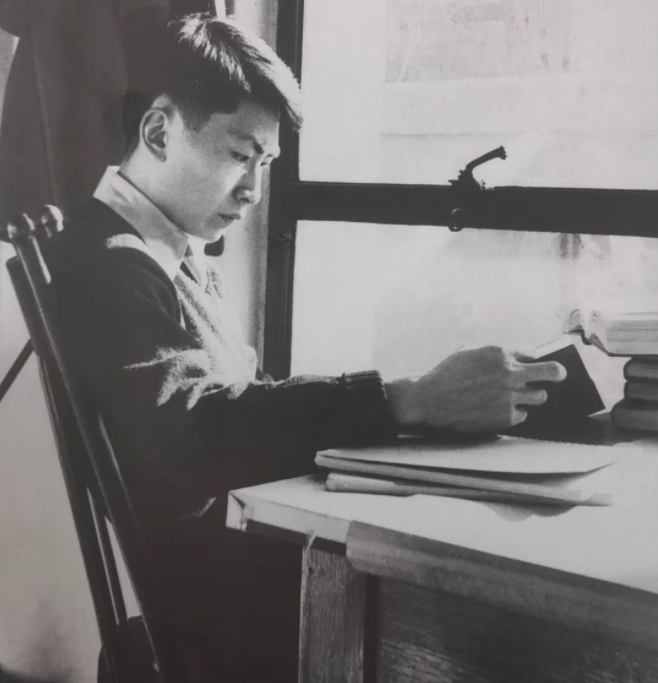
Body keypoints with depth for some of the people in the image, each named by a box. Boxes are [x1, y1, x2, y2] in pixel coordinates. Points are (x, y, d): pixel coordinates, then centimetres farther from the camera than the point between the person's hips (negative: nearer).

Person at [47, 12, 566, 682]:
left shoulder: (187, 262, 19)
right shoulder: (107, 263, -12)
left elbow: (249, 405, 8)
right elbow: (195, 436, -27)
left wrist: (422, 395, -6)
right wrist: (413, 400, -31)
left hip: (252, 549, 8)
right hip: (216, 601, -8)